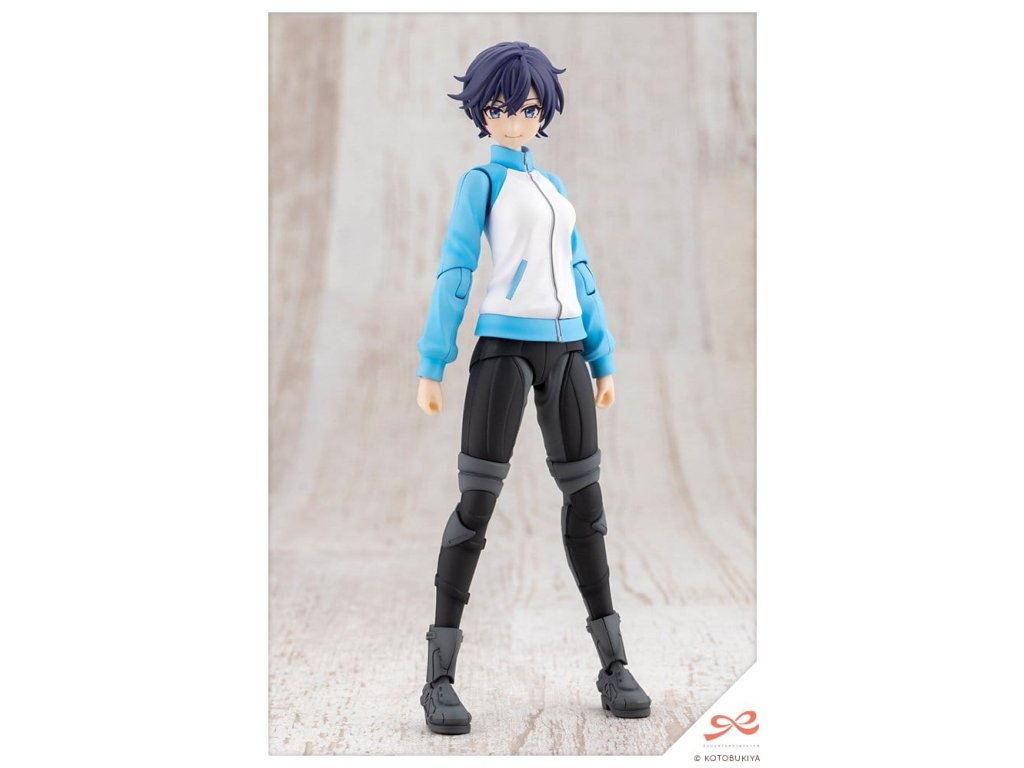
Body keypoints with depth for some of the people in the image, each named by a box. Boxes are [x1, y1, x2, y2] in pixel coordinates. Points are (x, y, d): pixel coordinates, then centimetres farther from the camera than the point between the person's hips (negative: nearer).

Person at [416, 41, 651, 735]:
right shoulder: (480, 181, 4)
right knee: (478, 500, -10)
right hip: (505, 343, -6)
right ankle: (441, 678, -6)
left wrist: (604, 361, 14)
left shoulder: (553, 188, 22)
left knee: (585, 495, 4)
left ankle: (614, 666, 11)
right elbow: (454, 273, -4)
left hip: (564, 347, 6)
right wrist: (431, 367, -10)